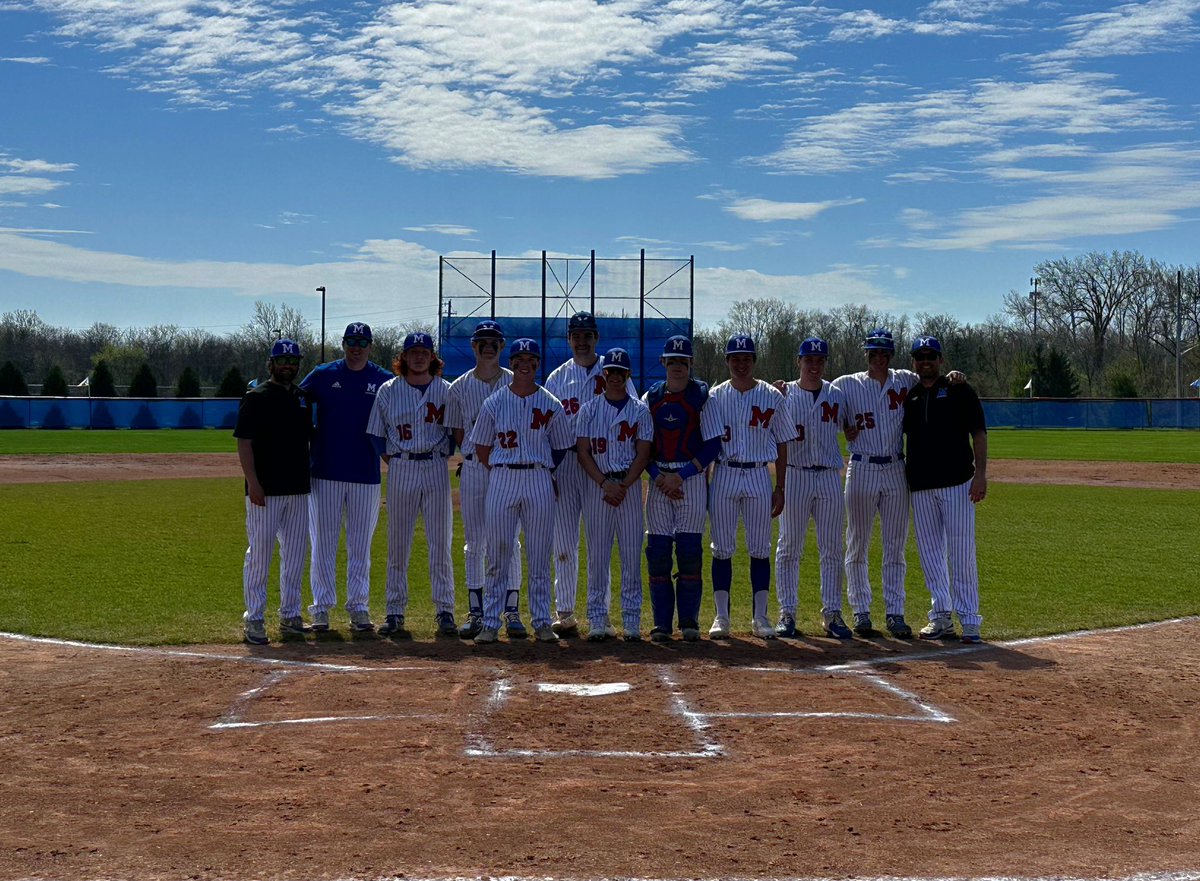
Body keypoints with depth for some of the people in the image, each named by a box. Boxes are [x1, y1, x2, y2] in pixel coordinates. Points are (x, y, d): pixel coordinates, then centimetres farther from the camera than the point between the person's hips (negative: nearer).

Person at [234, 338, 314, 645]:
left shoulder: (304, 398, 14)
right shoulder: (256, 397, -4)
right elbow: (244, 442, -9)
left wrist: (312, 477, 14)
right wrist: (252, 482, -17)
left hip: (299, 489, 6)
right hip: (265, 490, -6)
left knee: (295, 553, 10)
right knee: (260, 551, -4)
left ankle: (290, 616, 19)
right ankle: (254, 619, 1)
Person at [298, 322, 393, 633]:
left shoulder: (383, 380, 4)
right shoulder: (322, 375, 3)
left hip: (366, 474, 1)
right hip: (325, 473, -1)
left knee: (361, 545, 6)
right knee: (323, 543, 3)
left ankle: (359, 607, 13)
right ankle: (321, 608, 10)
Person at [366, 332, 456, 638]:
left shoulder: (445, 390, 5)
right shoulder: (388, 391, 5)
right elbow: (377, 433, 10)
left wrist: (442, 454, 1)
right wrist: (393, 461, 3)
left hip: (436, 469, 0)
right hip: (401, 470, 0)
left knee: (441, 543, 1)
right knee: (397, 544, 3)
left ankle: (445, 611, 7)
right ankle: (395, 613, 9)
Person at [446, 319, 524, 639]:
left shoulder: (516, 384, 4)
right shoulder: (459, 387, 8)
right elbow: (458, 435, 11)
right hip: (473, 469, 1)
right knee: (474, 541, 2)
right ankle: (475, 611, 7)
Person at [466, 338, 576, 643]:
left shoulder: (551, 405, 4)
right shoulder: (494, 403, 4)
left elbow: (561, 447, 12)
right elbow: (481, 447, 9)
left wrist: (539, 469, 8)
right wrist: (503, 473, 4)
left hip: (539, 482, 0)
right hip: (501, 480, 0)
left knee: (539, 556, 3)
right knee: (497, 554, 1)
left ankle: (541, 622, 10)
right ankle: (491, 623, 7)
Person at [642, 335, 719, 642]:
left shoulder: (703, 395, 1)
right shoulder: (650, 397, 11)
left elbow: (714, 443, -4)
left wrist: (681, 475, -11)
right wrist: (658, 477, -6)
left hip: (693, 477, -3)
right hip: (658, 479, 3)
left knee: (690, 549, -7)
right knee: (657, 550, -2)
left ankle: (689, 621, 3)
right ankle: (661, 623, 5)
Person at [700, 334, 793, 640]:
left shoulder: (771, 396, 4)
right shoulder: (715, 397, 2)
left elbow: (782, 443, 7)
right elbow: (708, 443, -2)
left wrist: (780, 488, 4)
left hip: (759, 477, 1)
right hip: (724, 475, 0)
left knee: (760, 549, 4)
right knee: (722, 548, 2)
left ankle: (760, 617, 12)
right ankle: (721, 617, 9)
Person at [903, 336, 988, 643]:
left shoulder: (960, 391, 2)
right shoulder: (908, 396, 14)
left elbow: (979, 433, -2)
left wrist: (980, 473, -12)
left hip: (957, 482, -5)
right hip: (920, 485, 5)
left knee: (962, 552, -5)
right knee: (930, 552, 7)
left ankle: (969, 620, -2)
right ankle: (941, 616, 14)